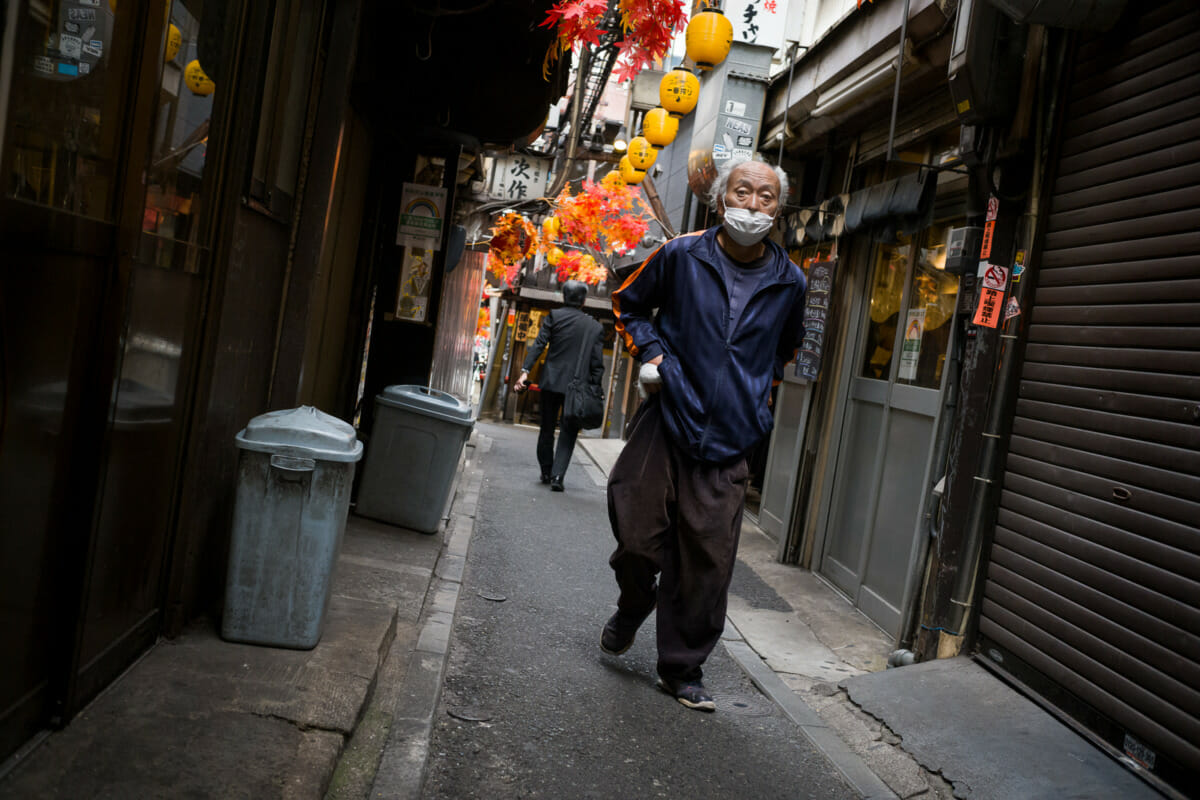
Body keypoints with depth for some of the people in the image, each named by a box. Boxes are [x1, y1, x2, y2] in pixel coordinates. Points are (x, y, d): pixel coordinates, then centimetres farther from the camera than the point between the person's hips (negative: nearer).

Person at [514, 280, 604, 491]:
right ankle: (557, 475, -6)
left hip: (552, 382, 0)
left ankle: (546, 472, 26)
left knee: (547, 429, 15)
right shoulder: (596, 327, 6)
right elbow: (597, 364, 3)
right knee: (568, 433, 5)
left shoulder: (554, 316, 2)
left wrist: (525, 370, -11)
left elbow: (539, 345, -8)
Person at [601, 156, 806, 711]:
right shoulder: (680, 257, -3)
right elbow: (628, 304, 13)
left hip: (728, 442, 1)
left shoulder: (789, 282, 4)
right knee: (637, 537, 2)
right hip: (665, 422, -1)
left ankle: (682, 670, 20)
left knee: (707, 563, 2)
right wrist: (651, 354, -2)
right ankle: (633, 606, 38)